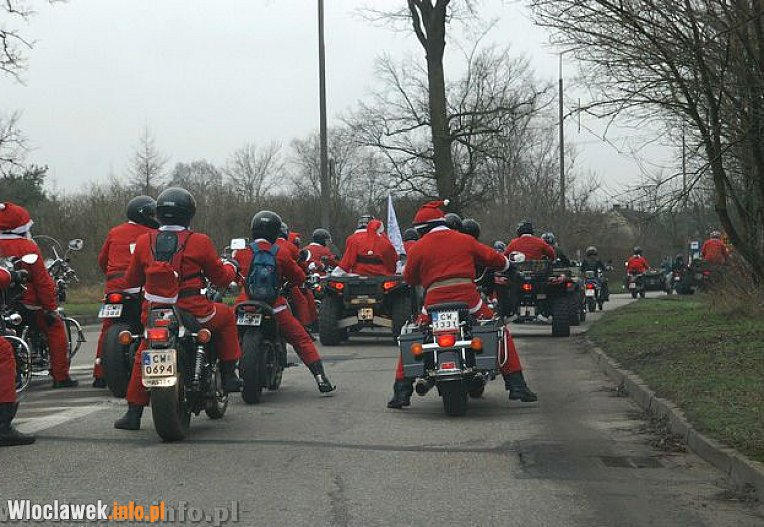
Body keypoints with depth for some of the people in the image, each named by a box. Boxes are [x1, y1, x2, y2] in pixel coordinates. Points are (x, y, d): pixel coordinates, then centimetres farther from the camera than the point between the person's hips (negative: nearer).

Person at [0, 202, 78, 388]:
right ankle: (60, 376, 6)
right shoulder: (28, 247, -12)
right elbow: (42, 280, -13)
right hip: (28, 302, -5)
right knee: (56, 328, 10)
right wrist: (51, 308, -8)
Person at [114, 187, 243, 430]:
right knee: (226, 315, 26)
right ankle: (228, 375, 26)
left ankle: (133, 413, 20)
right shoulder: (199, 242, -5)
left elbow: (131, 280, 14)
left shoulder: (143, 242, 3)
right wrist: (231, 268, 28)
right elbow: (221, 277, 6)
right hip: (193, 314, -3)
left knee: (143, 357, 25)